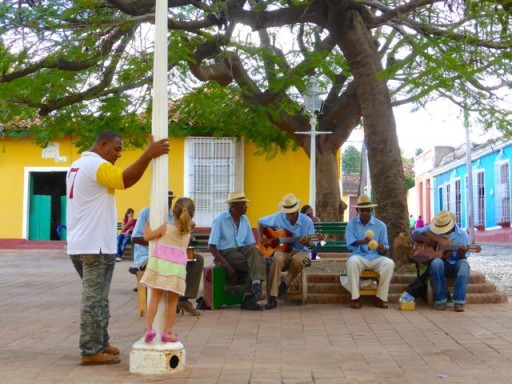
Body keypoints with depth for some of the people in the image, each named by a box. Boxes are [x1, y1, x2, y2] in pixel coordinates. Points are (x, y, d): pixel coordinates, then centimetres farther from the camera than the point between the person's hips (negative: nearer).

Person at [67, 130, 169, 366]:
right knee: (95, 299, -5)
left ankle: (100, 344, 24)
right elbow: (125, 180, -27)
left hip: (80, 244, 10)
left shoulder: (78, 165, 18)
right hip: (95, 245, -10)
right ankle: (91, 353, -1)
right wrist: (149, 154, -27)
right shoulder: (96, 165, -13)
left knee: (95, 297, 17)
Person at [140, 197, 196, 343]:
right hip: (177, 269, 1)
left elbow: (147, 236, 7)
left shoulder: (166, 228, 0)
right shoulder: (188, 232, 7)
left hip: (160, 265, 0)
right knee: (172, 301, 7)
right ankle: (167, 332, 8)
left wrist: (147, 225, 23)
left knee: (155, 297, 5)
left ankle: (148, 328, -2)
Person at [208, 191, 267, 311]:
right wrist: (227, 266, -22)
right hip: (225, 252, -5)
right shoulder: (220, 219, -7)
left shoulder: (244, 219, 11)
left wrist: (257, 255, -13)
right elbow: (211, 247, -12)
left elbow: (251, 243, 11)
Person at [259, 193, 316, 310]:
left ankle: (285, 284, -12)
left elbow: (312, 244, -3)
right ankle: (272, 297, -37)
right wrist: (260, 237, -2)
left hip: (300, 251, -1)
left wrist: (306, 242, -28)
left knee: (298, 260, -39)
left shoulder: (307, 221, -6)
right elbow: (260, 222, 13)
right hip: (282, 249, 1)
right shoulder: (278, 217, -1)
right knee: (278, 259, -36)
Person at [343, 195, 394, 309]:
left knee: (389, 263, -30)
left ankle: (381, 297, -17)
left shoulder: (381, 225, 5)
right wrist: (362, 242, -32)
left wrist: (382, 248, -21)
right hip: (359, 257, -1)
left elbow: (386, 249, 5)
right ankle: (355, 298, -26)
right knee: (352, 261, -36)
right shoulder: (351, 223, 3)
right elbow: (350, 244, -11)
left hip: (376, 258, 2)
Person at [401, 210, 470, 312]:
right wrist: (425, 239, -16)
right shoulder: (432, 228, 1)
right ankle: (441, 299, -27)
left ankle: (459, 301, -32)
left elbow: (462, 258, -6)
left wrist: (461, 254, -29)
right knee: (437, 262, -38)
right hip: (435, 265, 0)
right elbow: (414, 235, 4)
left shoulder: (462, 236, -2)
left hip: (453, 266, 0)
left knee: (463, 264, -35)